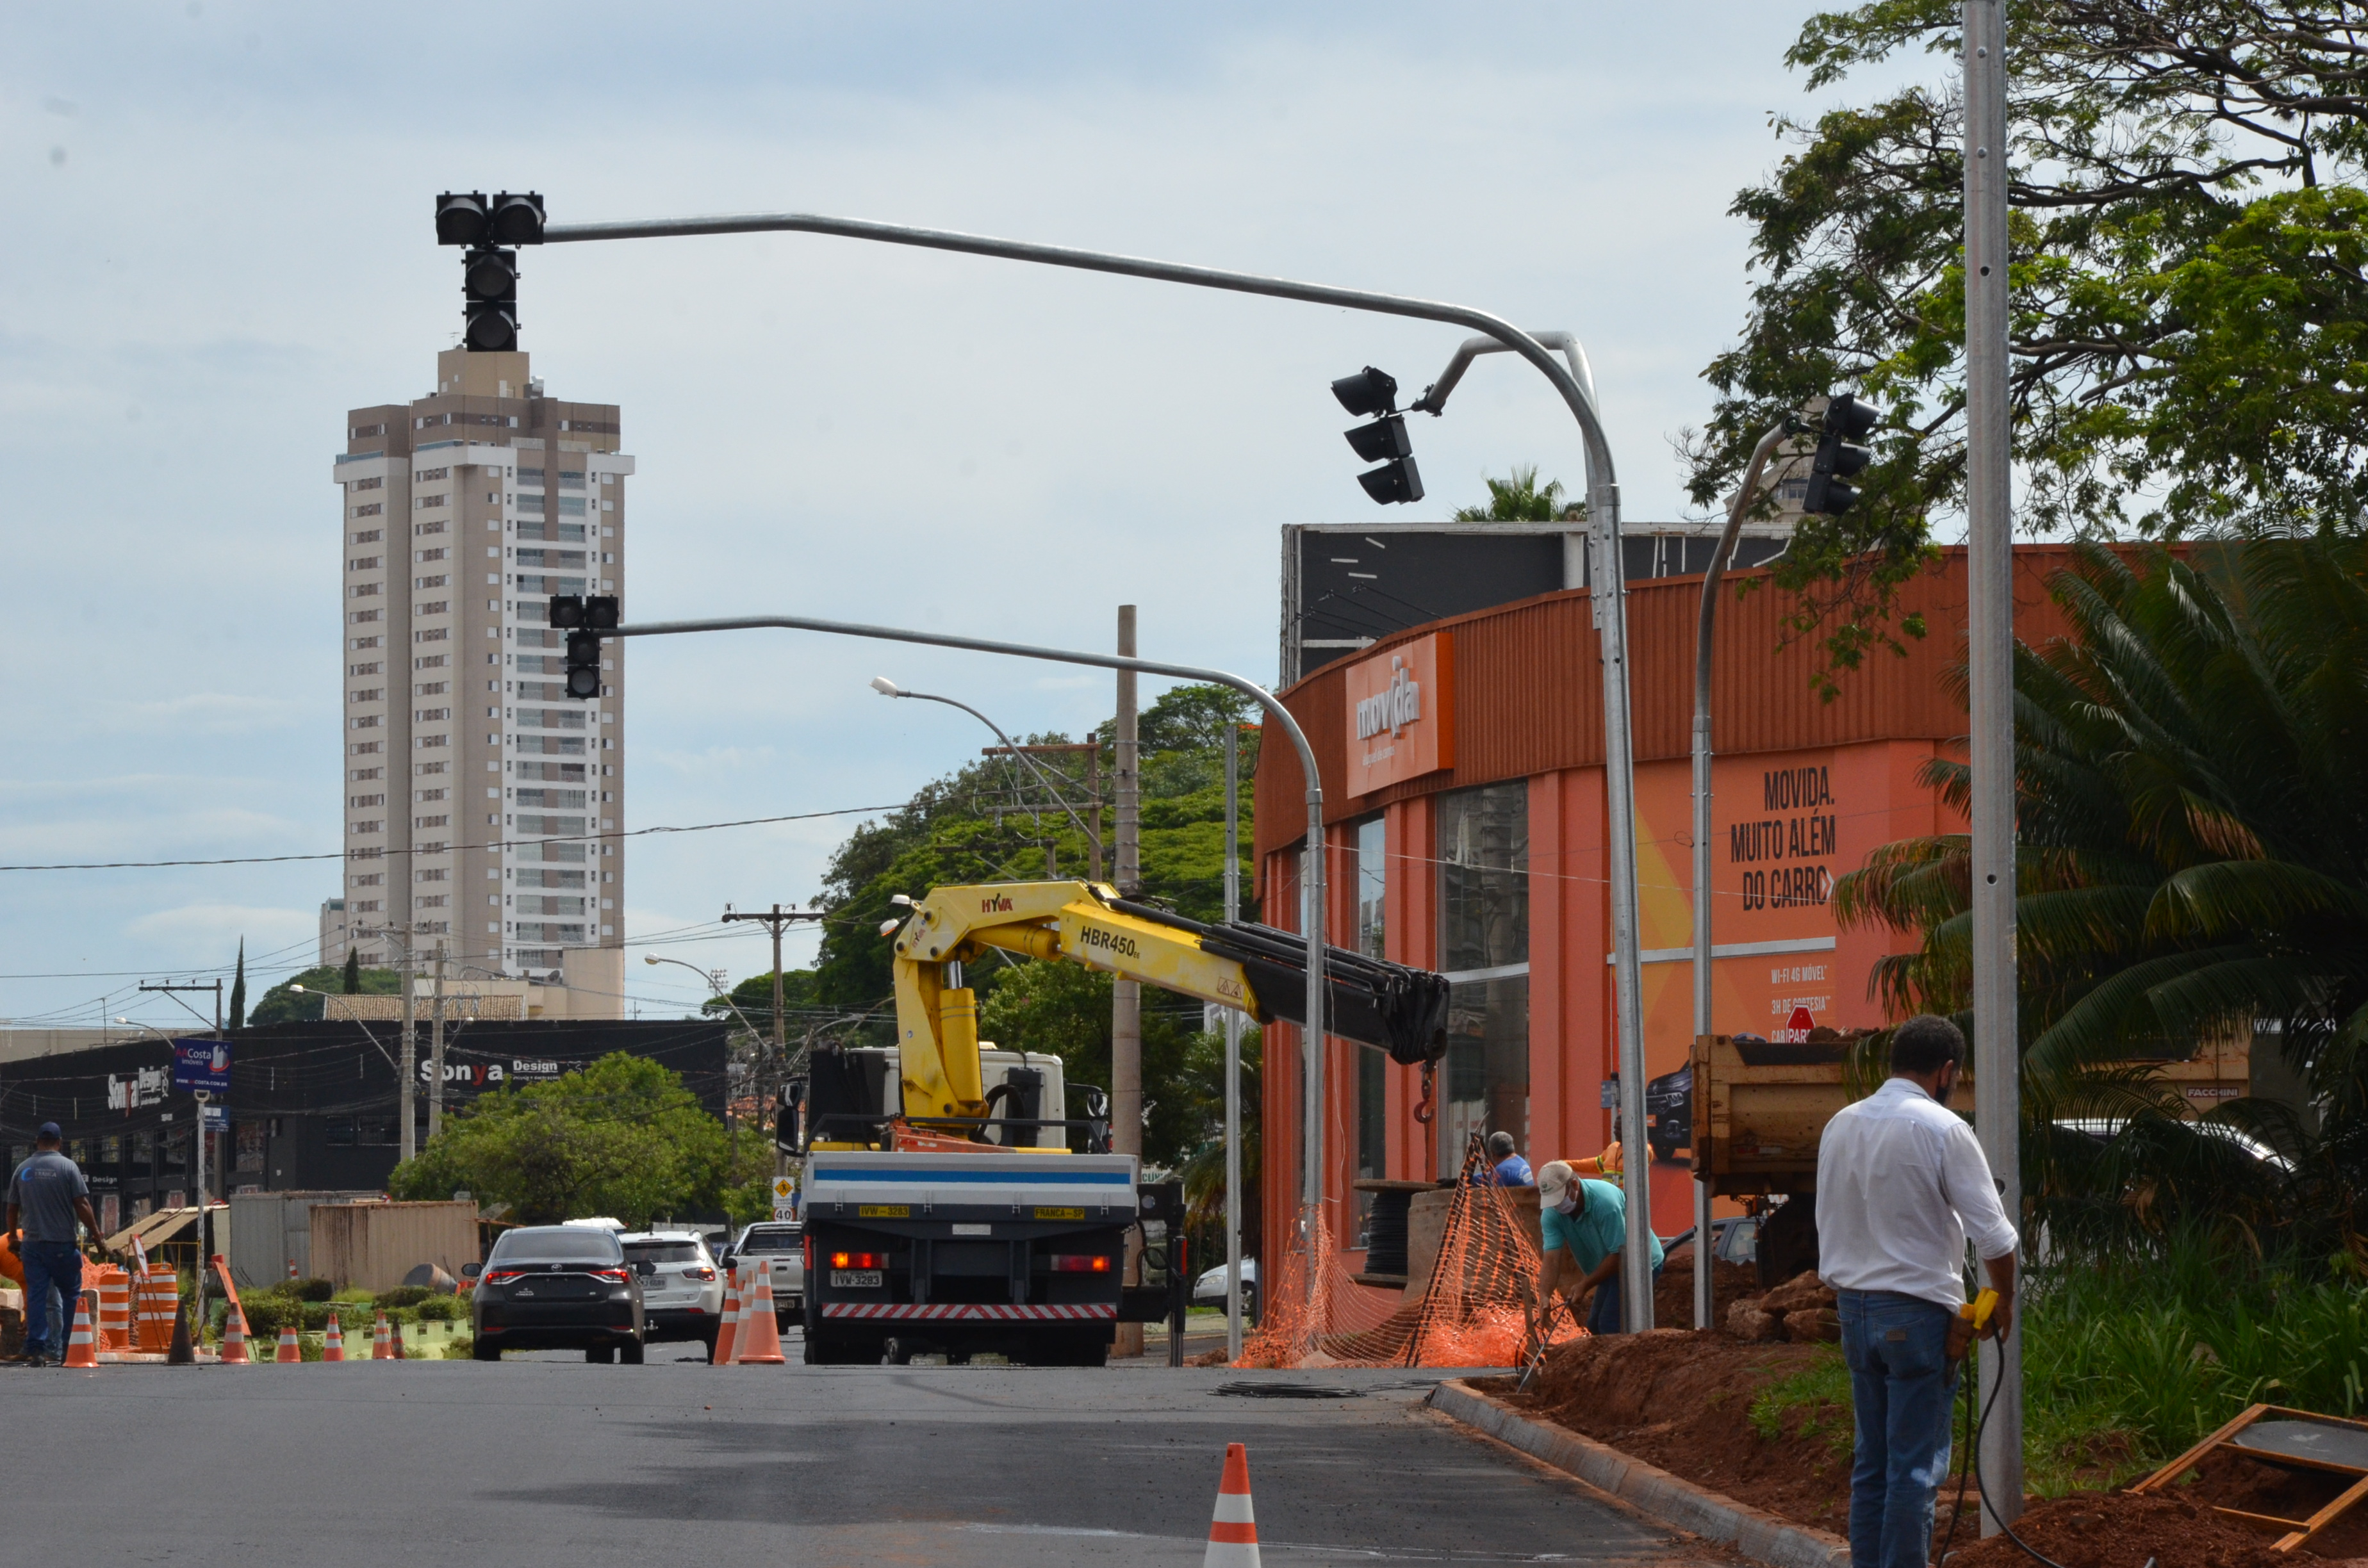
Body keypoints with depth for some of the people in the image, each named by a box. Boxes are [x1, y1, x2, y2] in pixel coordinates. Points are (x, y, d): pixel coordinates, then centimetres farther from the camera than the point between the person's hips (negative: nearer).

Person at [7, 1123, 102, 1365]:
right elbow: (82, 1206, -10)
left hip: (31, 1243, 3)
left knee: (35, 1295, 4)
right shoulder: (68, 1167, -6)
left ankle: (35, 1348, -1)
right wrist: (97, 1235, -1)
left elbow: (12, 1208, 13)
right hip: (62, 1243, -3)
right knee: (71, 1293, 7)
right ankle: (63, 1348, 3)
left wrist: (13, 1237, 28)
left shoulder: (23, 1170, 7)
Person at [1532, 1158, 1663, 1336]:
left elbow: (1619, 1255, -27)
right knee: (1595, 1326, 9)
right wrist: (1544, 1296, -36)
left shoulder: (1605, 1202, -32)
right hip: (1611, 1268, 8)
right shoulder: (1551, 1213, -13)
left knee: (1610, 1326, -16)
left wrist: (1584, 1285, -25)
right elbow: (1551, 1258, -19)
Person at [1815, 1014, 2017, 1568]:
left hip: (1854, 1308, 7)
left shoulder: (1841, 1126, 7)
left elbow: (1828, 1226, 11)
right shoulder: (1941, 1129, -12)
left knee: (1872, 1463, 13)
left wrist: (1850, 1298, 17)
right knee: (1917, 1468, -4)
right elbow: (1992, 1232, -10)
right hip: (1918, 1311, -6)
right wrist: (2003, 1301, 5)